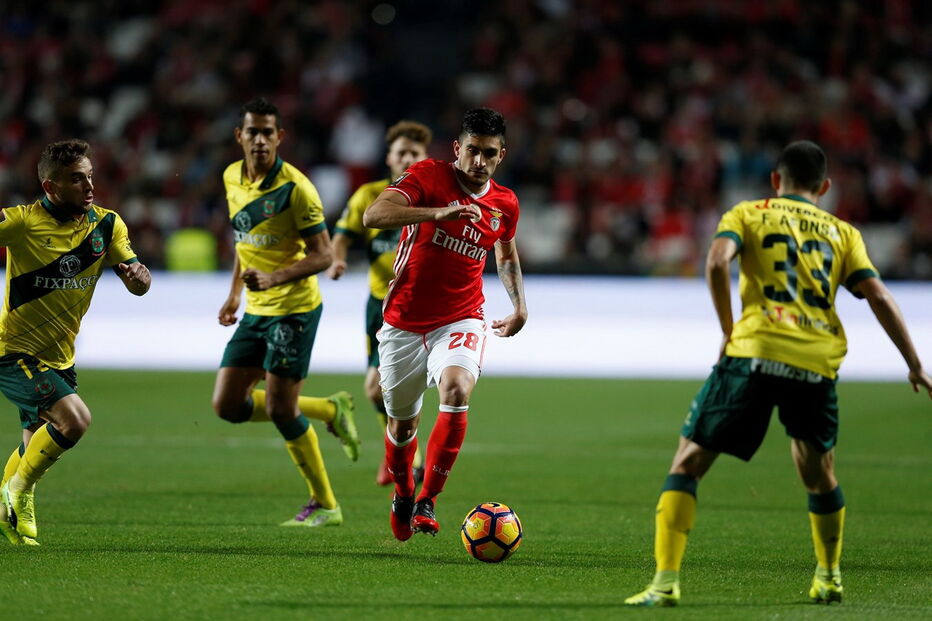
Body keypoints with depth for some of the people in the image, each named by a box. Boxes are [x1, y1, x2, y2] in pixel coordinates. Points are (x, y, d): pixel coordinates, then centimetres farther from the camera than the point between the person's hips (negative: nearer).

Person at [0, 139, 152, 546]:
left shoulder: (107, 225, -2)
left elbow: (136, 286, 1)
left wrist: (139, 276, -22)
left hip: (59, 356, 7)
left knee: (38, 444, 18)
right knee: (74, 418, -24)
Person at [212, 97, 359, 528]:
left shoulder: (295, 188, -16)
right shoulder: (232, 178, 7)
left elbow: (322, 255, -16)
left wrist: (273, 278, -29)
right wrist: (234, 293, 20)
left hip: (294, 307, -8)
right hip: (255, 310, 8)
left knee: (280, 409, -10)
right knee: (227, 405, 3)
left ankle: (324, 505, 6)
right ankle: (330, 411, 20)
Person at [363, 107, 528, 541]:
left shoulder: (505, 204, 2)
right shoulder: (428, 176, -11)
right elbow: (374, 215, -27)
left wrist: (519, 306, 14)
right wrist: (439, 213, -39)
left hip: (460, 321, 1)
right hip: (403, 323, -1)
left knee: (457, 391, -29)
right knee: (402, 423, 11)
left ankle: (428, 501, -21)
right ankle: (403, 494, 43)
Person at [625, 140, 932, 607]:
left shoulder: (747, 214, 14)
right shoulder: (842, 232, 20)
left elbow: (717, 262, -6)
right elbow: (879, 297, 10)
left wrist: (728, 330, 3)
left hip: (754, 353, -2)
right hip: (818, 362, 3)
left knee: (687, 464, 3)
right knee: (819, 475, 25)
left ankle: (666, 581, -9)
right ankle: (828, 577, 34)